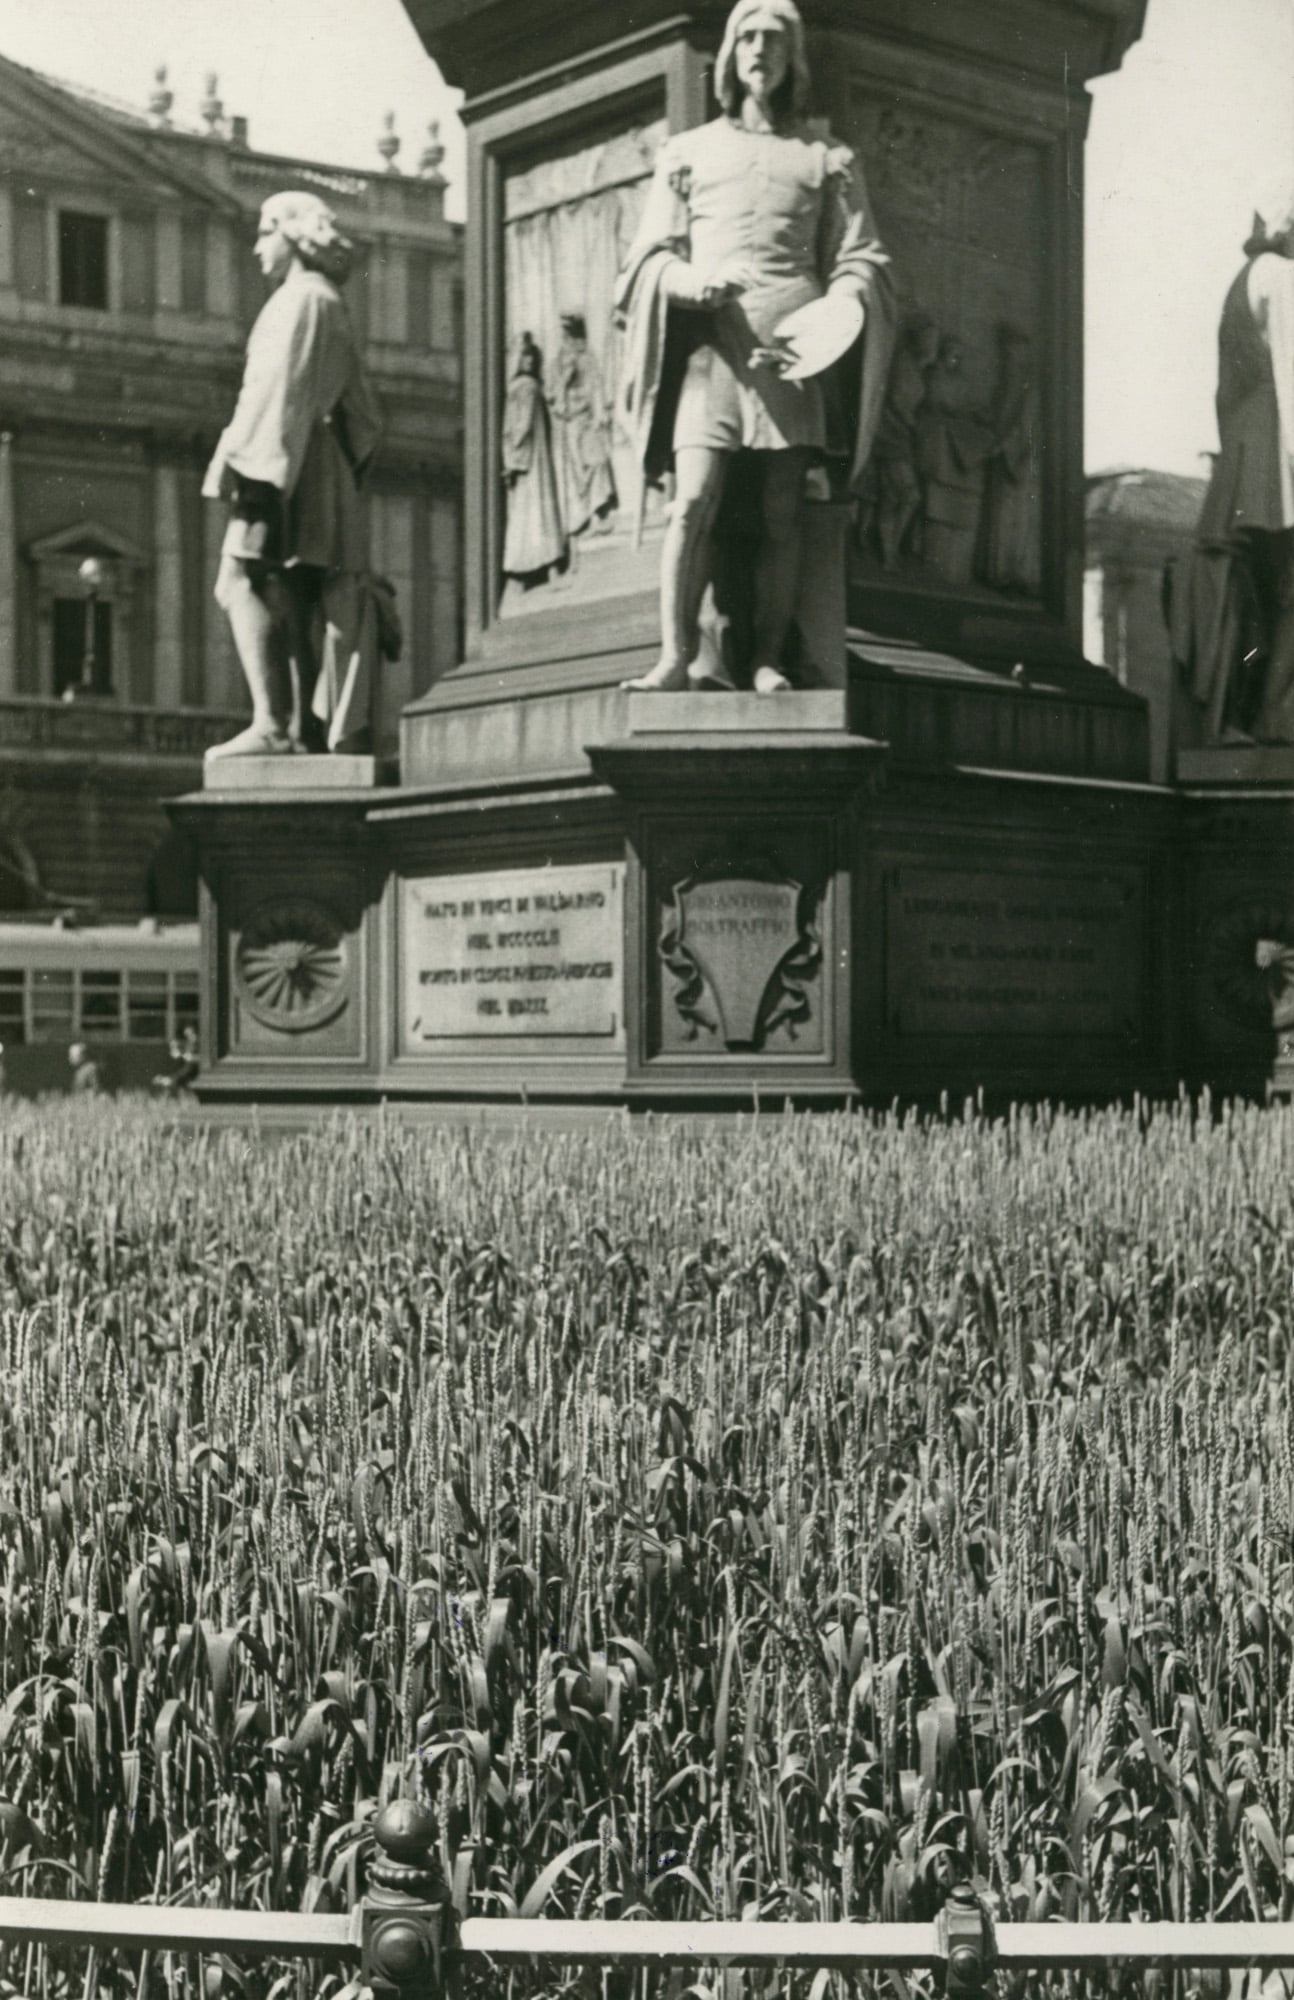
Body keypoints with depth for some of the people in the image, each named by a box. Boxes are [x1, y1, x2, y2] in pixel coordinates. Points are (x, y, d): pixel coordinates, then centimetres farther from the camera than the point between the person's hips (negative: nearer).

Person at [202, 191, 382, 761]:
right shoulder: (331, 306, 23)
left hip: (280, 463, -10)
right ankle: (304, 729, 3)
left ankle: (270, 723, -26)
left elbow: (275, 388, -16)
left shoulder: (300, 298, -6)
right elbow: (360, 410, 26)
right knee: (297, 598, 6)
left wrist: (236, 456, -19)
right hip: (318, 467, 10)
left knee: (242, 585, -16)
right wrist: (347, 466, 23)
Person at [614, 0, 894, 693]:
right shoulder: (687, 152, 18)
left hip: (792, 348, 0)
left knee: (782, 514, -6)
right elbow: (651, 258, 13)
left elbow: (858, 262, 12)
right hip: (710, 340, 0)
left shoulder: (826, 160, 18)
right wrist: (690, 284, -10)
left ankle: (767, 659, -4)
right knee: (693, 501, -15)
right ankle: (674, 656, -17)